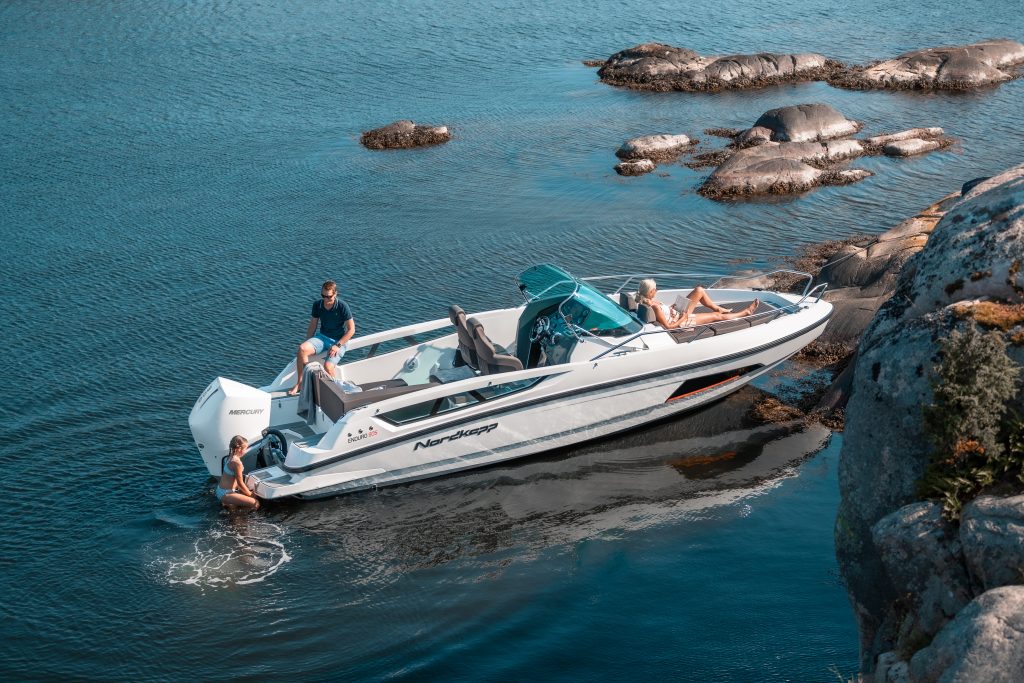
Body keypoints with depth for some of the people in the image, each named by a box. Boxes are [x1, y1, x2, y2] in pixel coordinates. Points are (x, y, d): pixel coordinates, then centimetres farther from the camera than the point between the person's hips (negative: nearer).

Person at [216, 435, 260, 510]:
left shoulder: (230, 457, 8)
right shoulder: (237, 462, -22)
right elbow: (240, 483, -15)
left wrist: (248, 492, 15)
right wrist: (250, 494, -1)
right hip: (225, 494, -10)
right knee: (256, 504, -16)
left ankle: (229, 504, 13)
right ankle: (231, 505, -6)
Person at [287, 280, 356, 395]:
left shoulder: (342, 307, -15)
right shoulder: (317, 304, -1)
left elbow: (351, 329, -11)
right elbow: (313, 324, 13)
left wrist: (338, 345, -16)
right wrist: (308, 343, 5)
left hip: (338, 341, -4)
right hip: (322, 337, 4)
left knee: (328, 366, -31)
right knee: (302, 349, -26)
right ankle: (299, 383, -18)